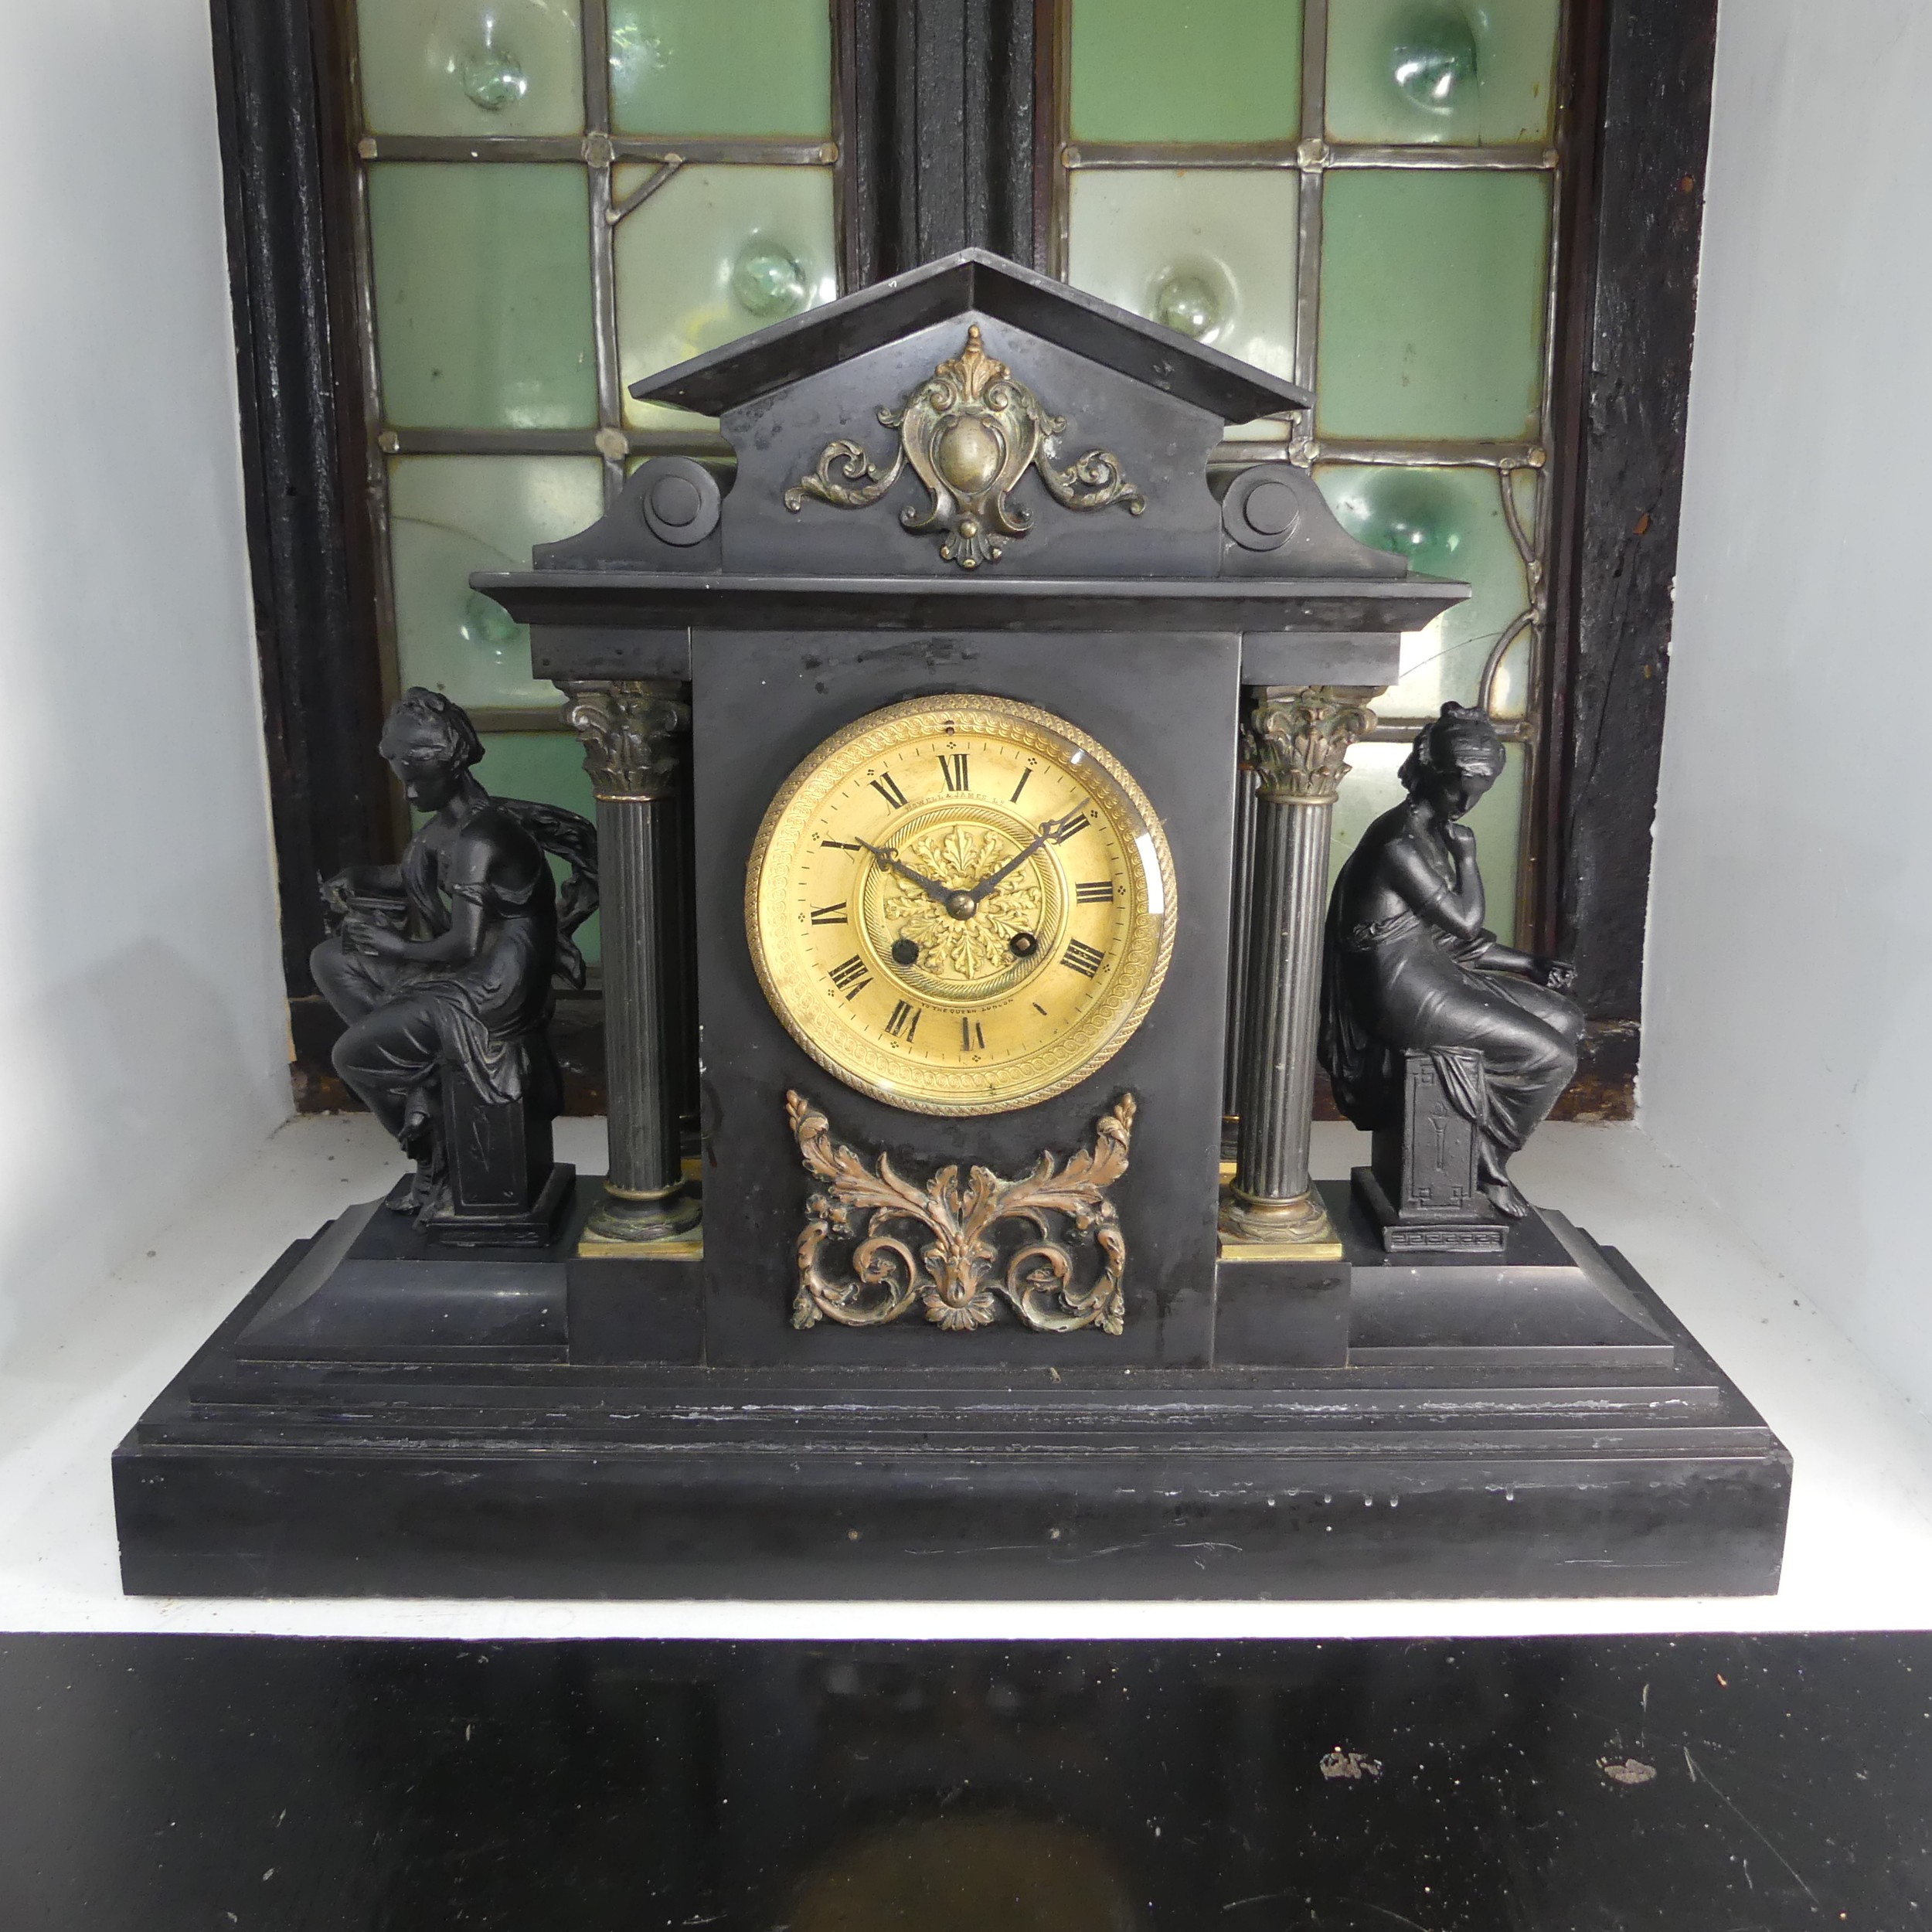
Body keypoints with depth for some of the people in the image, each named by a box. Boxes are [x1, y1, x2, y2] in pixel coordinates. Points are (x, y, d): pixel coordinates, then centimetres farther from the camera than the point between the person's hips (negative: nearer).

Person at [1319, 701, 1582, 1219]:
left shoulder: (1432, 833, 13)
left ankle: (1488, 1146, 10)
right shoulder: (1398, 841, -18)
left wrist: (1532, 966, 12)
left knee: (1566, 1017, 10)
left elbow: (1454, 939, 17)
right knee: (1551, 1056, -10)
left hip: (1432, 970, 10)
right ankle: (1488, 1159, 9)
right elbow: (1466, 921, -16)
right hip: (1402, 988, -10)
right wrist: (1467, 855, -5)